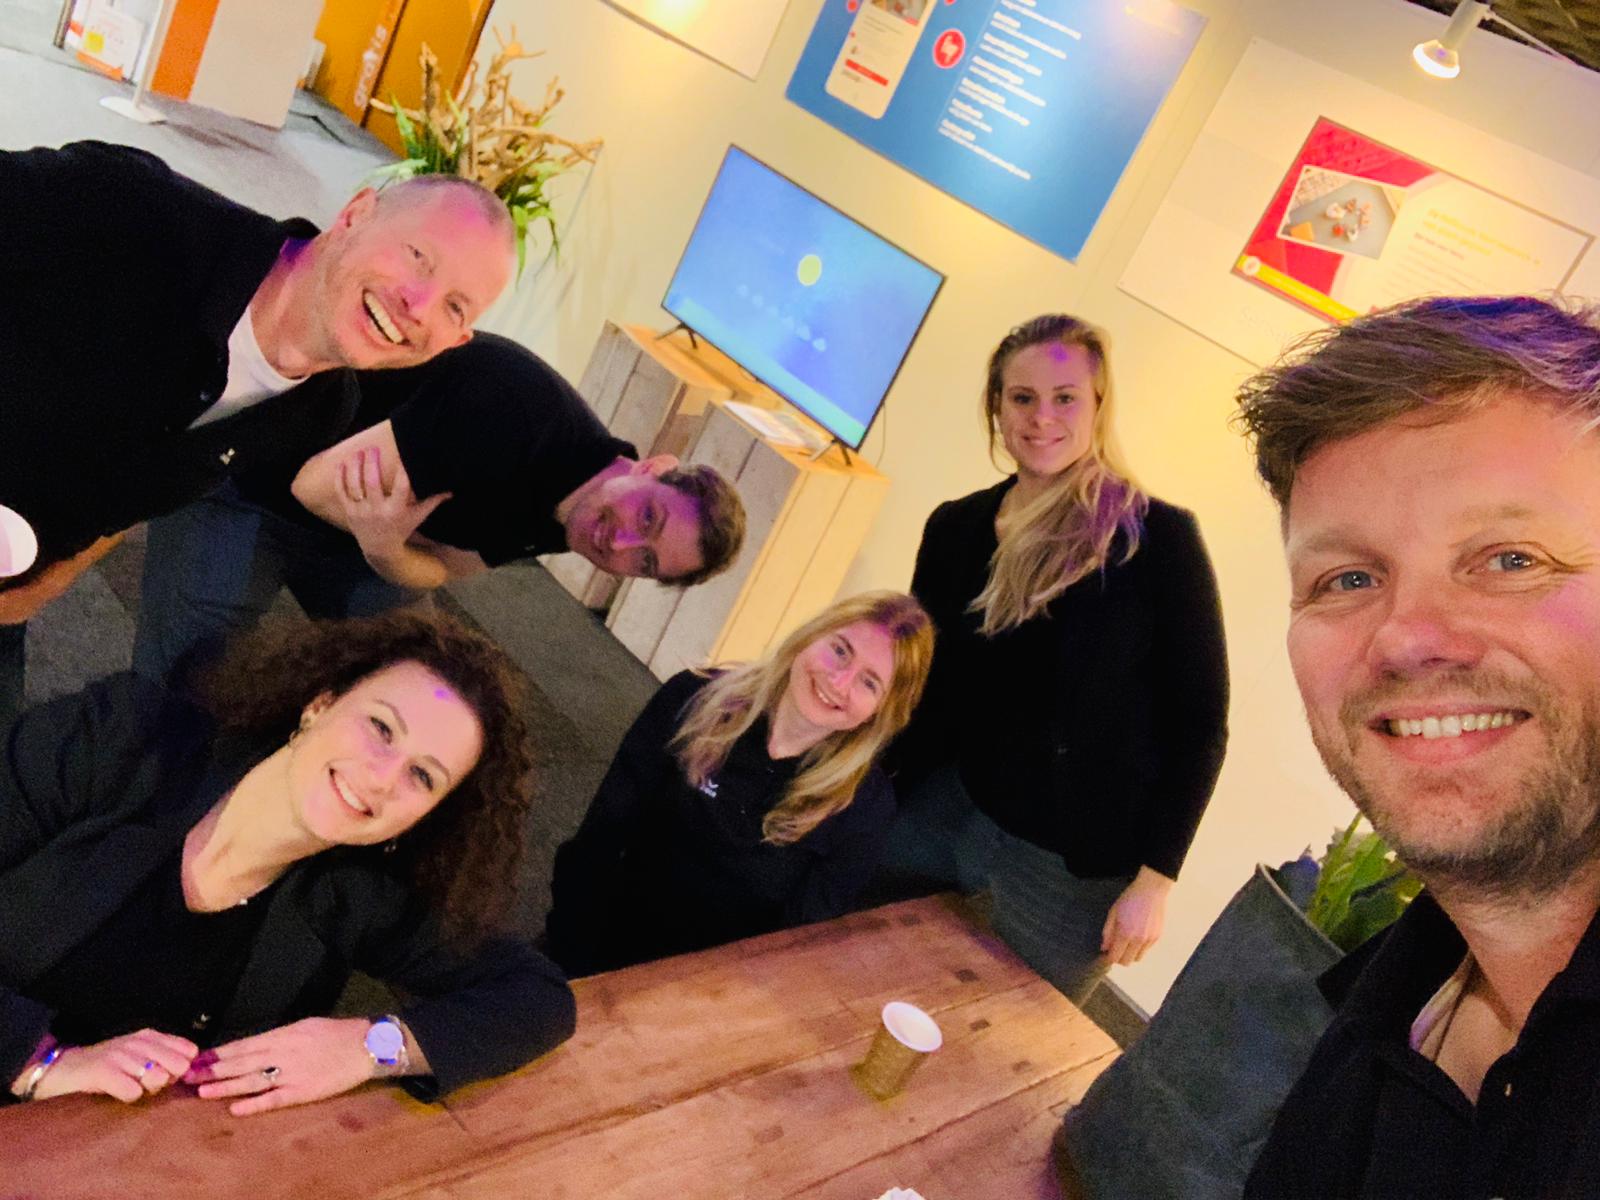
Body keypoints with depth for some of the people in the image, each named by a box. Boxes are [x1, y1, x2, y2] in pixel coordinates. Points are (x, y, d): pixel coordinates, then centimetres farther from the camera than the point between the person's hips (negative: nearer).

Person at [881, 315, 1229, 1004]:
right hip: (942, 812, 4)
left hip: (1073, 865, -4)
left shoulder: (1156, 539, -14)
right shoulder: (956, 527, 0)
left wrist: (1155, 879, -12)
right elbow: (921, 683, 8)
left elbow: (1199, 725, -11)